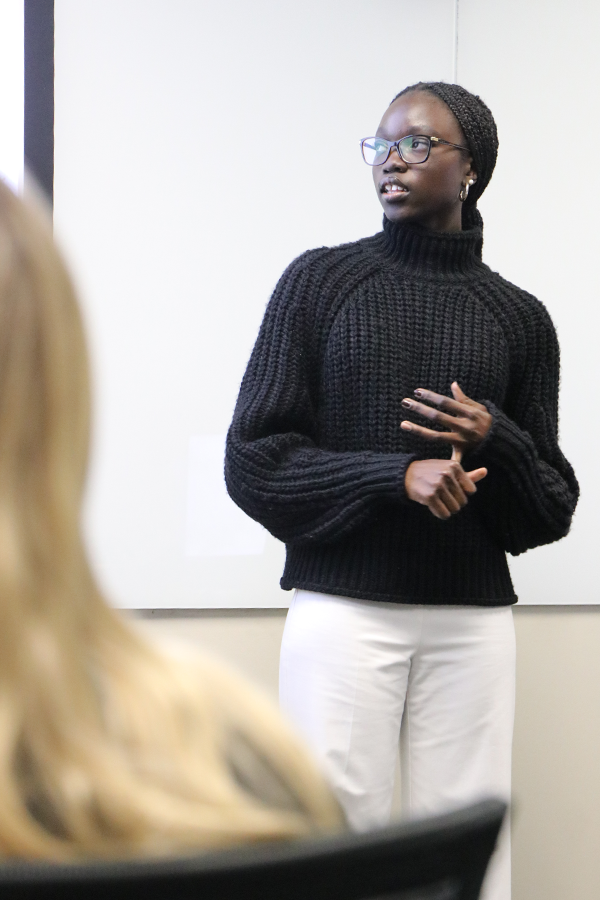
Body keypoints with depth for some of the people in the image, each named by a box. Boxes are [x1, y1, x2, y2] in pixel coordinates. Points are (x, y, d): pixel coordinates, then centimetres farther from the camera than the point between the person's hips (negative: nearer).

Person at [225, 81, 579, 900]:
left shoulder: (520, 318, 9)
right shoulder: (321, 280, 5)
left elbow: (551, 512, 12)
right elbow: (252, 462, 0)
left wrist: (496, 443, -9)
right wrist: (395, 475, -12)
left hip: (473, 623, 2)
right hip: (342, 611, -1)